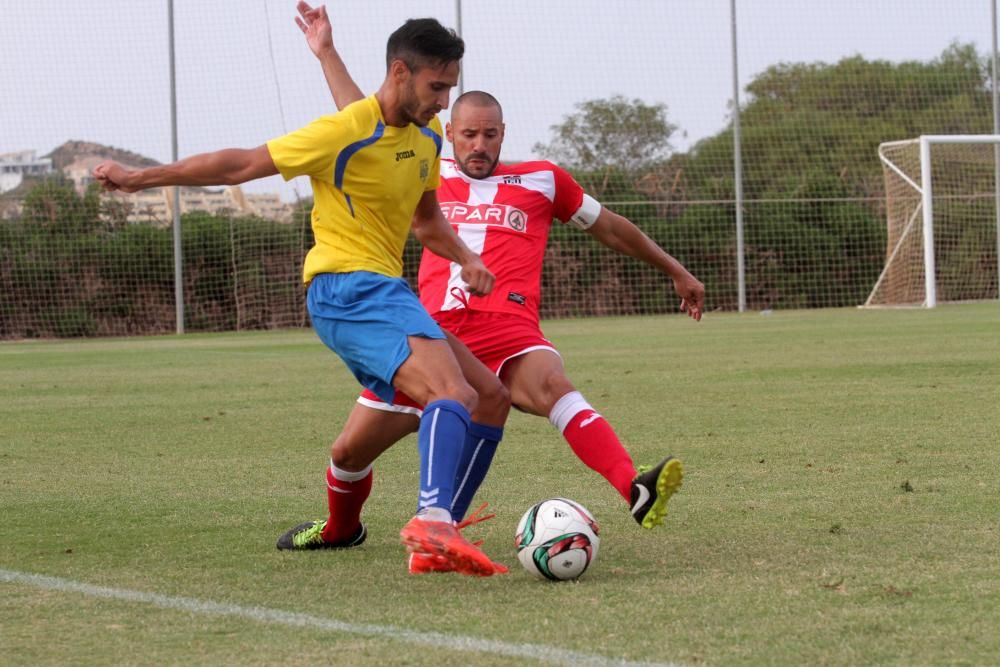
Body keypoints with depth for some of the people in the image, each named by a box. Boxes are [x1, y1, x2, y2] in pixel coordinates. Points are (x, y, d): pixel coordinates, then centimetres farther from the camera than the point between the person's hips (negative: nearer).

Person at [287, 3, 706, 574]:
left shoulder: (541, 180, 15)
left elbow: (610, 228, 27)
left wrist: (676, 271, 31)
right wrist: (327, 52, 33)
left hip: (506, 331, -3)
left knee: (553, 385, -37)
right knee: (350, 450, 4)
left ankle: (638, 492, -57)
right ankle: (342, 527, 38)